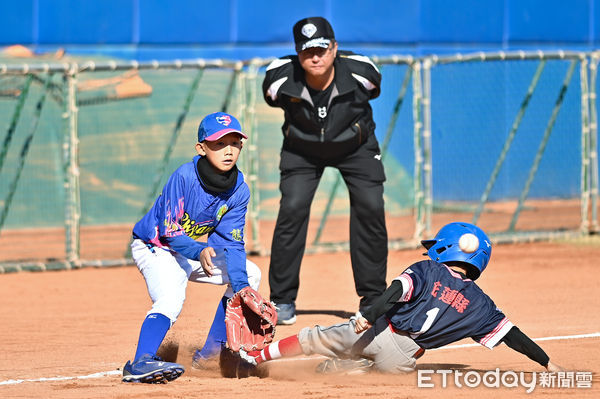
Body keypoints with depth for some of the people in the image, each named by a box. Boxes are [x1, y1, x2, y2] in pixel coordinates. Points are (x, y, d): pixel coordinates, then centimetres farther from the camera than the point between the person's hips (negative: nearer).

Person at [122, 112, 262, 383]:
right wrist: (199, 251, -46)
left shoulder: (239, 190, -10)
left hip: (192, 250, 7)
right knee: (171, 298, -33)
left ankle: (212, 351, 12)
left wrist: (241, 286, -21)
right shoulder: (184, 177, -28)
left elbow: (231, 243, -9)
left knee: (250, 274, 7)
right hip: (155, 247, -7)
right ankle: (141, 364, -49)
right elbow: (170, 230, -28)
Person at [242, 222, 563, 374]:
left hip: (377, 331, -1)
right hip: (401, 360, 1)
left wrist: (370, 317, -22)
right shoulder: (480, 303, 14)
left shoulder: (425, 271, 8)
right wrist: (546, 363, 18)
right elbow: (511, 335, 13)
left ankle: (254, 358, 11)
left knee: (313, 339, 12)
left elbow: (396, 292, -11)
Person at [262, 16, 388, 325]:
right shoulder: (281, 78, -27)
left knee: (370, 209, -12)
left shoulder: (360, 72, -28)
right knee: (292, 209, -17)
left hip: (355, 147, 0)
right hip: (302, 150, 0)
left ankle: (373, 300, 2)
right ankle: (282, 300, -5)